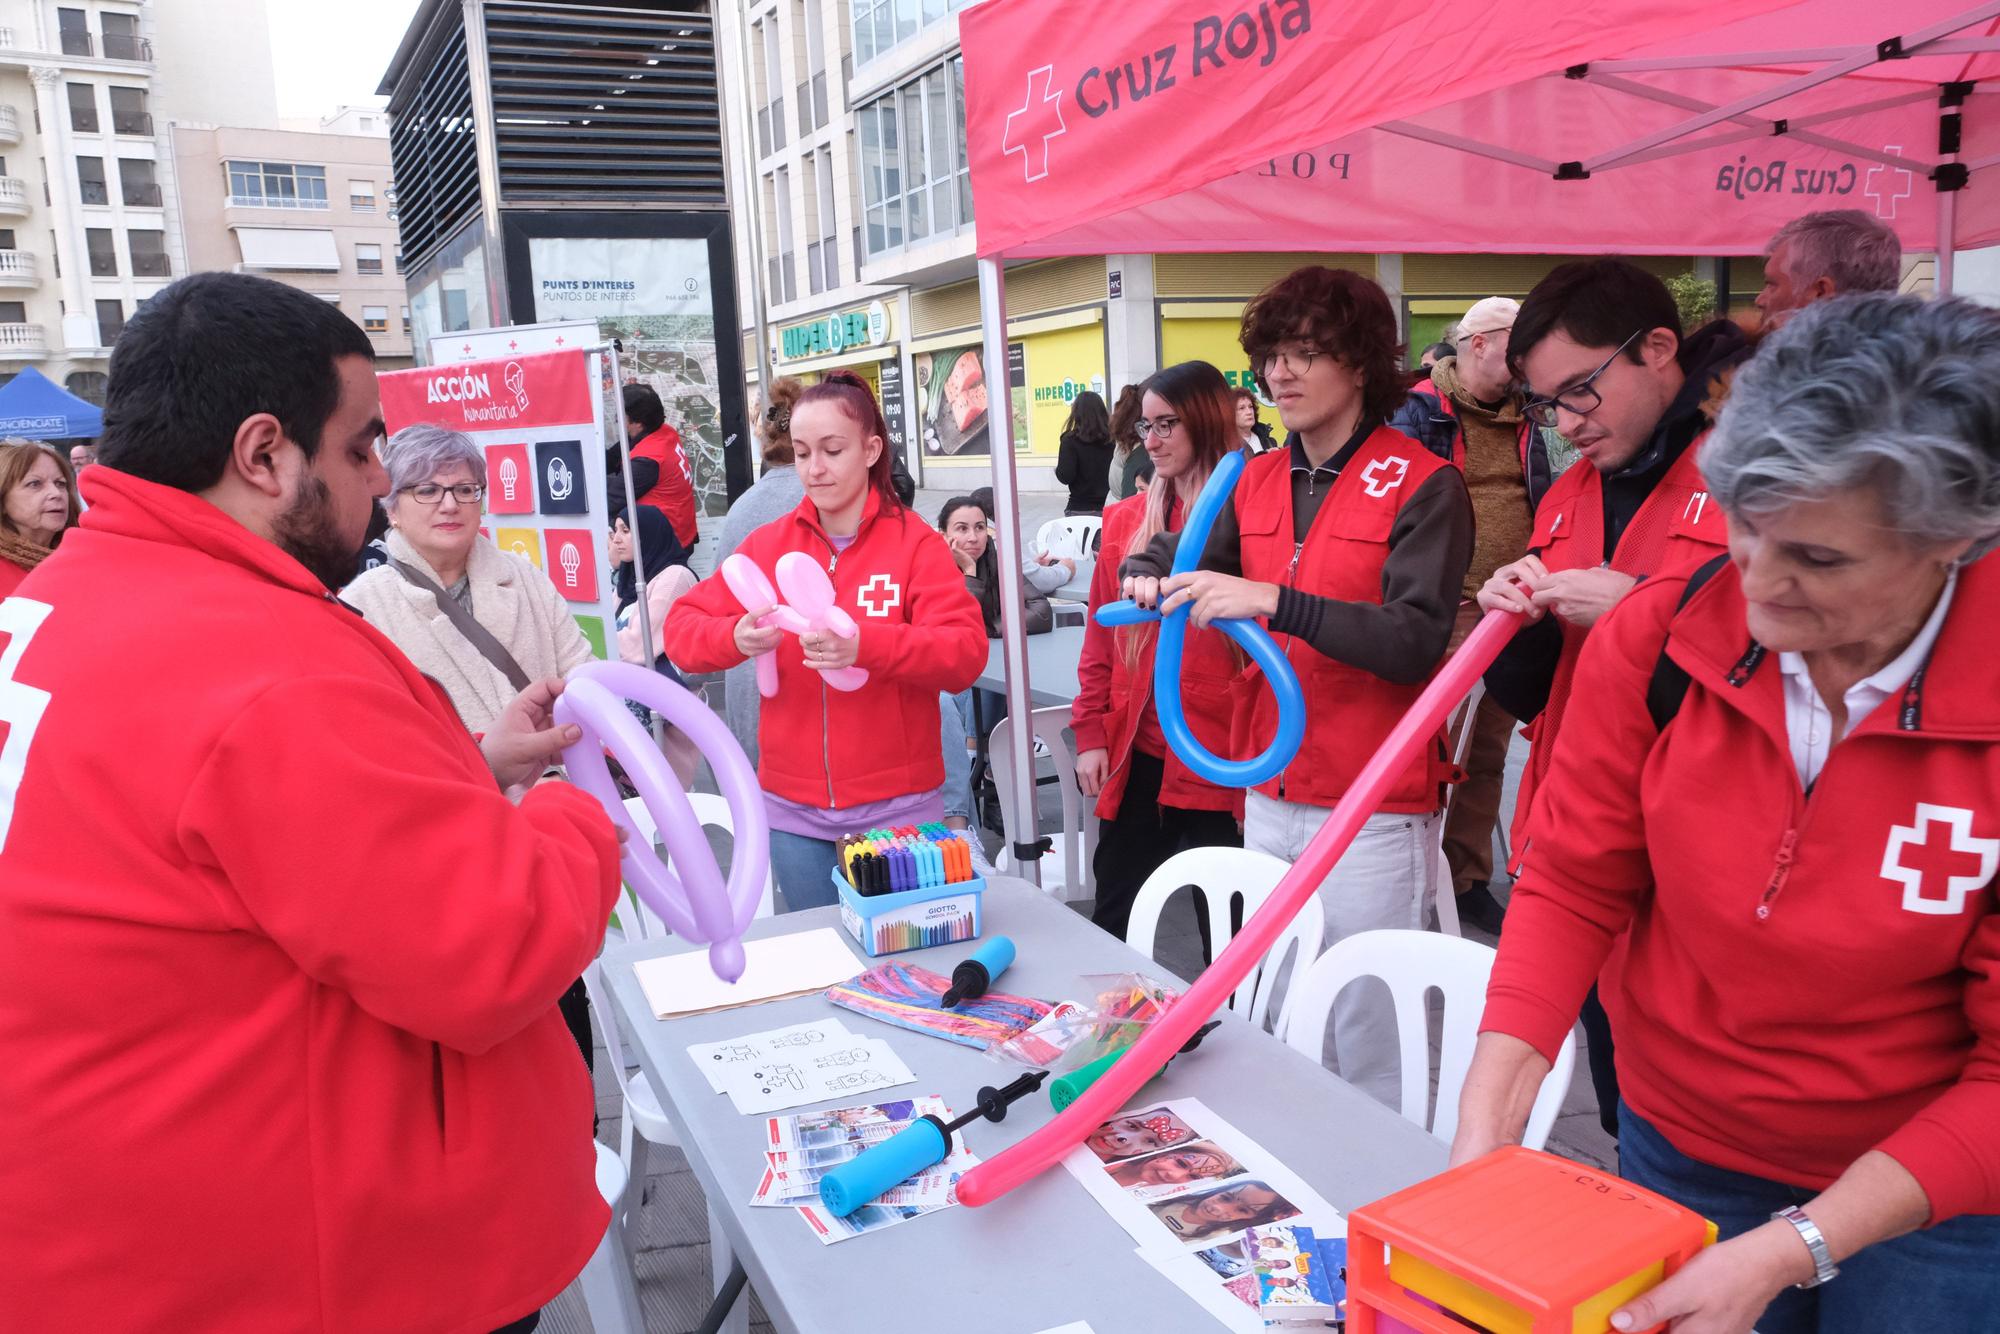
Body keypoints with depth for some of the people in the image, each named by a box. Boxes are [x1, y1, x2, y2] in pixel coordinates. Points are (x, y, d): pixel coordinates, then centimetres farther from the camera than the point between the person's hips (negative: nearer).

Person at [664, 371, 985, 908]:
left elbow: (967, 652, -17)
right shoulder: (766, 544, 3)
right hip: (793, 806, 3)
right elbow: (681, 627, 1)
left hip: (898, 804, -3)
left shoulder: (916, 543, -6)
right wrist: (734, 637, -22)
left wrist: (865, 645, -33)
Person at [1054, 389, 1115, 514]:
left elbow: (1065, 477, -15)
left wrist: (1058, 469, 6)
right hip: (1109, 507, 3)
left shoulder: (1071, 440, -9)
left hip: (1080, 509, -3)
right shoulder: (1112, 439, 0)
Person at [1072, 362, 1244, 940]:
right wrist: (1090, 733, 6)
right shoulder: (1126, 520, 8)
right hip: (1135, 757, 5)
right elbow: (1100, 638, 10)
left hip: (1221, 761, -4)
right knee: (1114, 917, 15)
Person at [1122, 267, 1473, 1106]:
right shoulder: (1257, 483, 9)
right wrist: (1148, 574, -4)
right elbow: (1180, 558, 20)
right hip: (1271, 799, 7)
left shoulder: (1423, 485, -10)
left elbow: (1418, 641, -20)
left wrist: (1275, 603, -29)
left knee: (1369, 1042, 3)